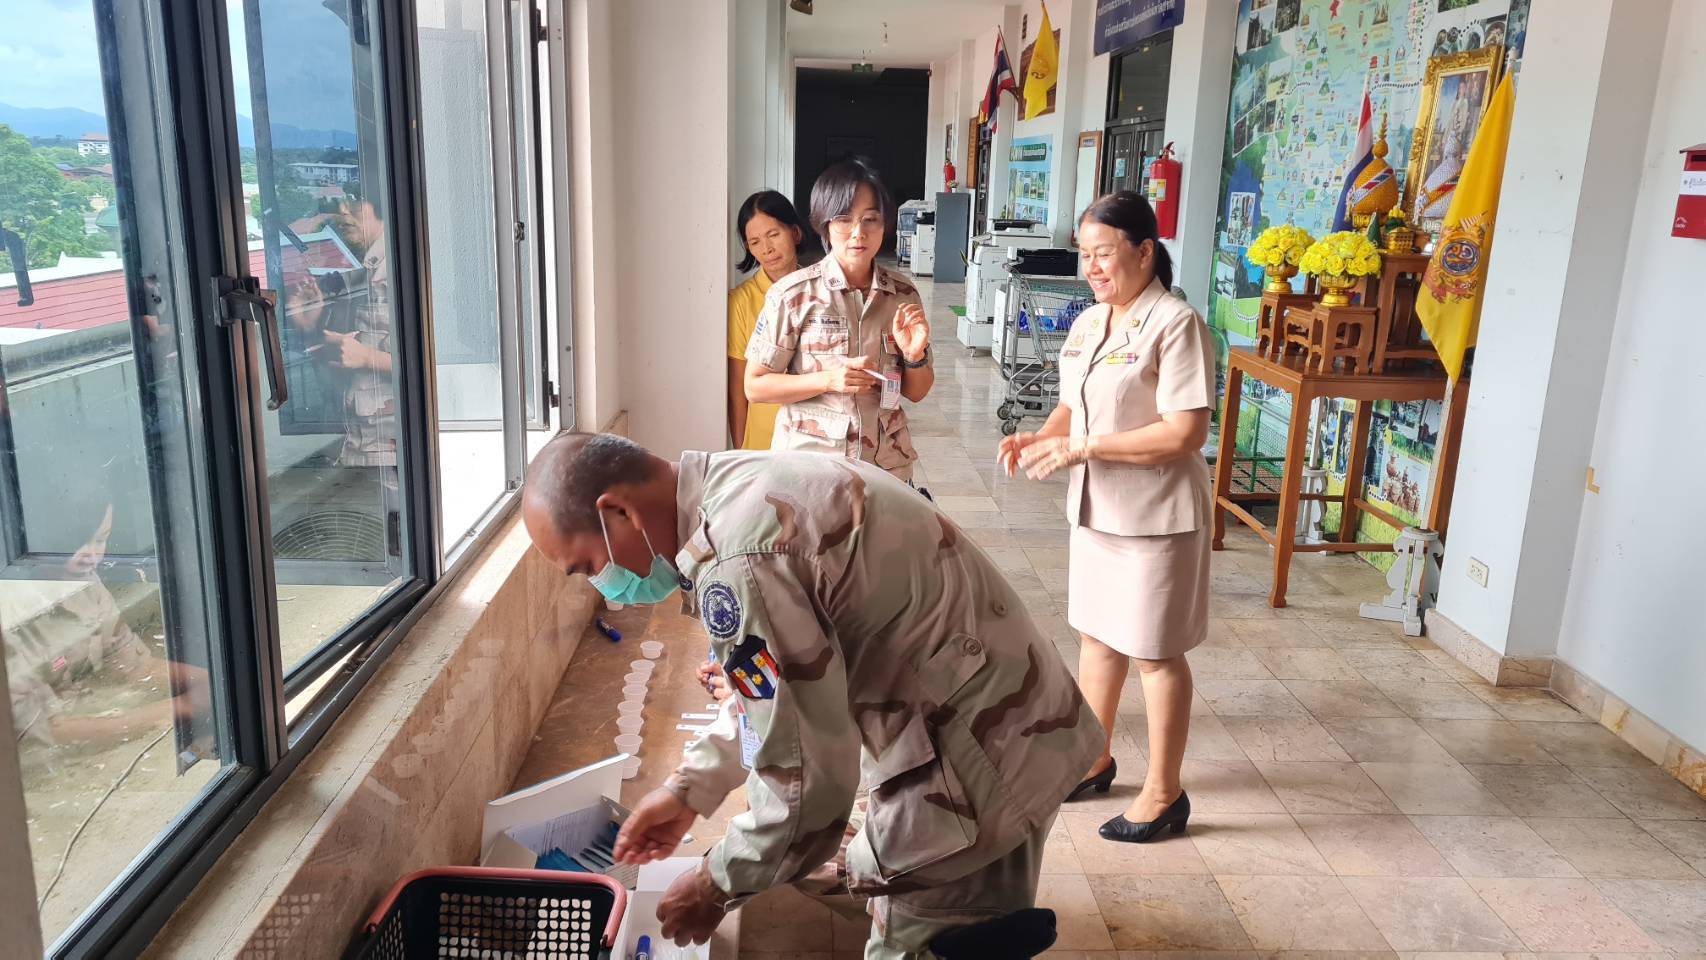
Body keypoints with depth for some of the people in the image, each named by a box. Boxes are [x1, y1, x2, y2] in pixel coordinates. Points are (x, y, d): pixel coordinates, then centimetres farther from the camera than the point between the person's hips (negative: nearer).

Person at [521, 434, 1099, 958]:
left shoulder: (739, 559, -27)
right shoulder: (736, 486, 3)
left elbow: (806, 787, -22)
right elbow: (776, 683, 18)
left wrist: (717, 886, -5)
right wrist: (691, 787, 17)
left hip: (974, 761, -9)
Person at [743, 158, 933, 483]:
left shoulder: (903, 296, 0)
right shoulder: (791, 294, -11)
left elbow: (916, 392, 8)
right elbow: (755, 386, -7)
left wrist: (914, 356, -12)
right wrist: (828, 380, -19)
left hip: (888, 466, 3)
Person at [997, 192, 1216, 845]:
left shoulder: (1176, 324, -17)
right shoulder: (1087, 324, 7)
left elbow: (1186, 432, -23)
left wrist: (1082, 447, -24)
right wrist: (1038, 439, -6)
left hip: (1155, 516, -7)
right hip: (1096, 509, 8)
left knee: (1156, 653, 5)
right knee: (1097, 635, 18)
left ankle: (1164, 794, 21)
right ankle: (1093, 760, 37)